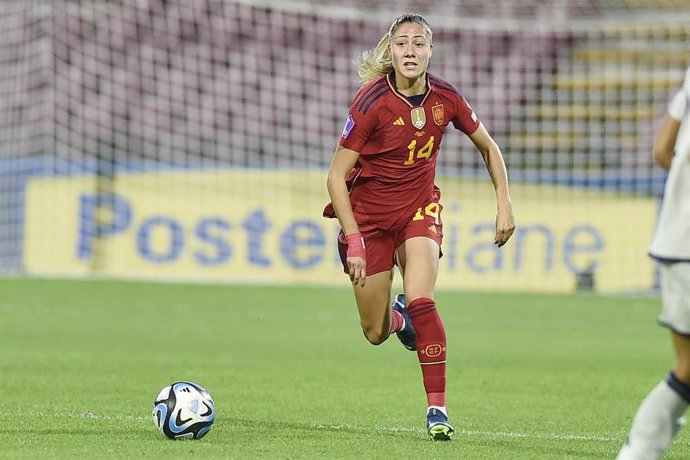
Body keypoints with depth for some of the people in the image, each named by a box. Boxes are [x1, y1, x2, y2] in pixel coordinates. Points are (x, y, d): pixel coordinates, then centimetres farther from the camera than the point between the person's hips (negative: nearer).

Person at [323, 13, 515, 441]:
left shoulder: (446, 98, -10)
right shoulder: (372, 101, -21)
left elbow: (489, 148, 8)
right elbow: (336, 175, -18)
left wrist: (505, 204, 1)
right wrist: (354, 241, -23)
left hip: (419, 208, 1)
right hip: (369, 214, -1)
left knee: (420, 300, -25)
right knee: (375, 334, 5)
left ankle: (437, 407, -17)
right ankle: (397, 317, 44)